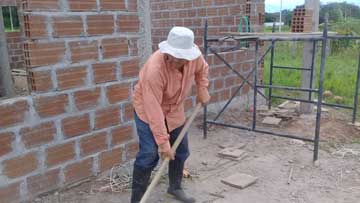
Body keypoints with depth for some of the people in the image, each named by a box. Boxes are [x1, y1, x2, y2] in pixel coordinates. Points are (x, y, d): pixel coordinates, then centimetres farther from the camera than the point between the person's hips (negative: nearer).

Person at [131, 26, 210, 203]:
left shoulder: (194, 55, -21)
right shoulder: (154, 69, -38)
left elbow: (202, 69, 7)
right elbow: (154, 110, -36)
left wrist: (202, 90, 0)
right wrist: (163, 141, -33)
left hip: (174, 109, 6)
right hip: (147, 109, -6)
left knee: (181, 150, 12)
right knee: (149, 154, -14)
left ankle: (175, 187, 33)